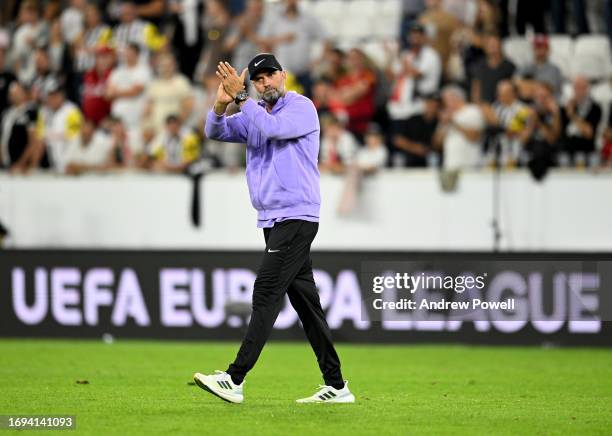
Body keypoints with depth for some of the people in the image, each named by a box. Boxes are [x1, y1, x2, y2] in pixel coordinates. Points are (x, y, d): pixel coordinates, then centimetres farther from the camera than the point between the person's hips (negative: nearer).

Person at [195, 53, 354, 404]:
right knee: (305, 300, 7)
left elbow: (270, 127, -24)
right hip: (273, 221, 9)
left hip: (297, 217, -8)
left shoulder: (302, 108, -6)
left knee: (266, 294, -14)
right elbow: (217, 132, 6)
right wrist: (222, 104, -14)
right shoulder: (254, 114, 17)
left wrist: (240, 97, -22)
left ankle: (235, 380, -19)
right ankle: (336, 386, 9)